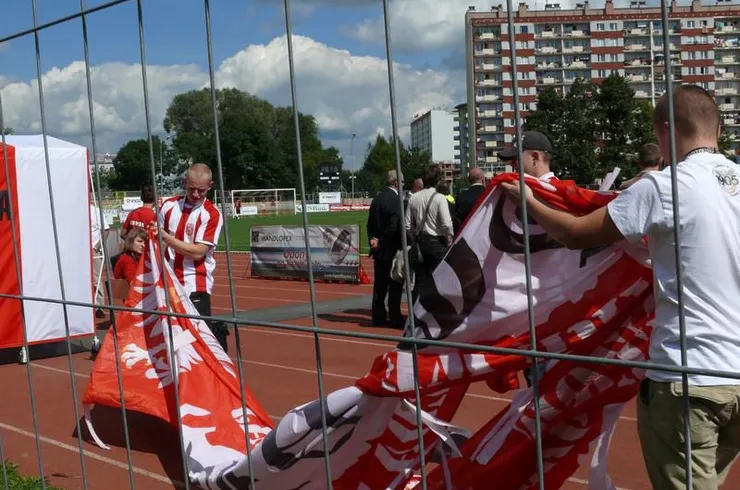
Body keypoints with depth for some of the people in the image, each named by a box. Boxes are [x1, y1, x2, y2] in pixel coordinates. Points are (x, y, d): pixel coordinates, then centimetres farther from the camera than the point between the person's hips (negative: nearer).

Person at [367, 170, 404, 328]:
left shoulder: (376, 199, 10)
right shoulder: (395, 200, -15)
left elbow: (370, 225, 11)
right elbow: (394, 226, -21)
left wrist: (373, 240, 6)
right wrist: (381, 243, -11)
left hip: (379, 249, 8)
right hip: (391, 249, -8)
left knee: (380, 285, 12)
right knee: (395, 284, 0)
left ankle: (378, 317, 16)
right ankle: (395, 318, 4)